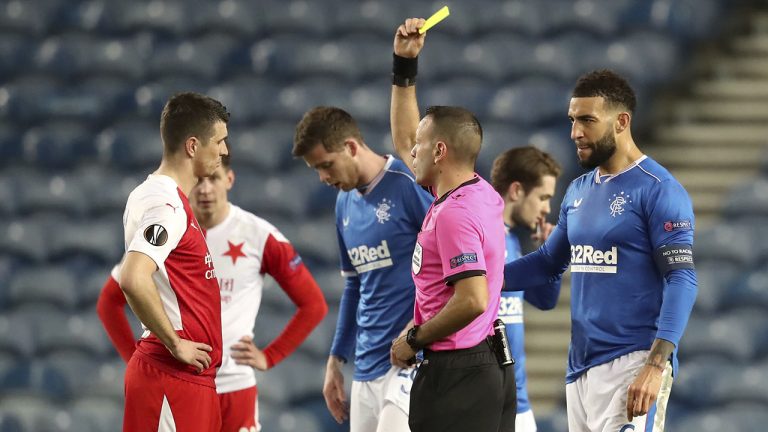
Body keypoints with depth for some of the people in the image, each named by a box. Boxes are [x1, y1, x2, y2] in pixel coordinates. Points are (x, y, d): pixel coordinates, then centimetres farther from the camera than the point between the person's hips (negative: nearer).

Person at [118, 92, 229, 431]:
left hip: (190, 374, 10)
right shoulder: (167, 204, -16)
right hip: (174, 375, -10)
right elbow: (133, 280, -30)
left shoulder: (157, 195, 15)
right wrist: (176, 345, -20)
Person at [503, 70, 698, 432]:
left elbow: (681, 281, -14)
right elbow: (548, 262, 26)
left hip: (631, 362, -8)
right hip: (580, 366, 8)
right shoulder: (578, 192, 16)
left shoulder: (658, 190, -8)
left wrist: (656, 366, -24)